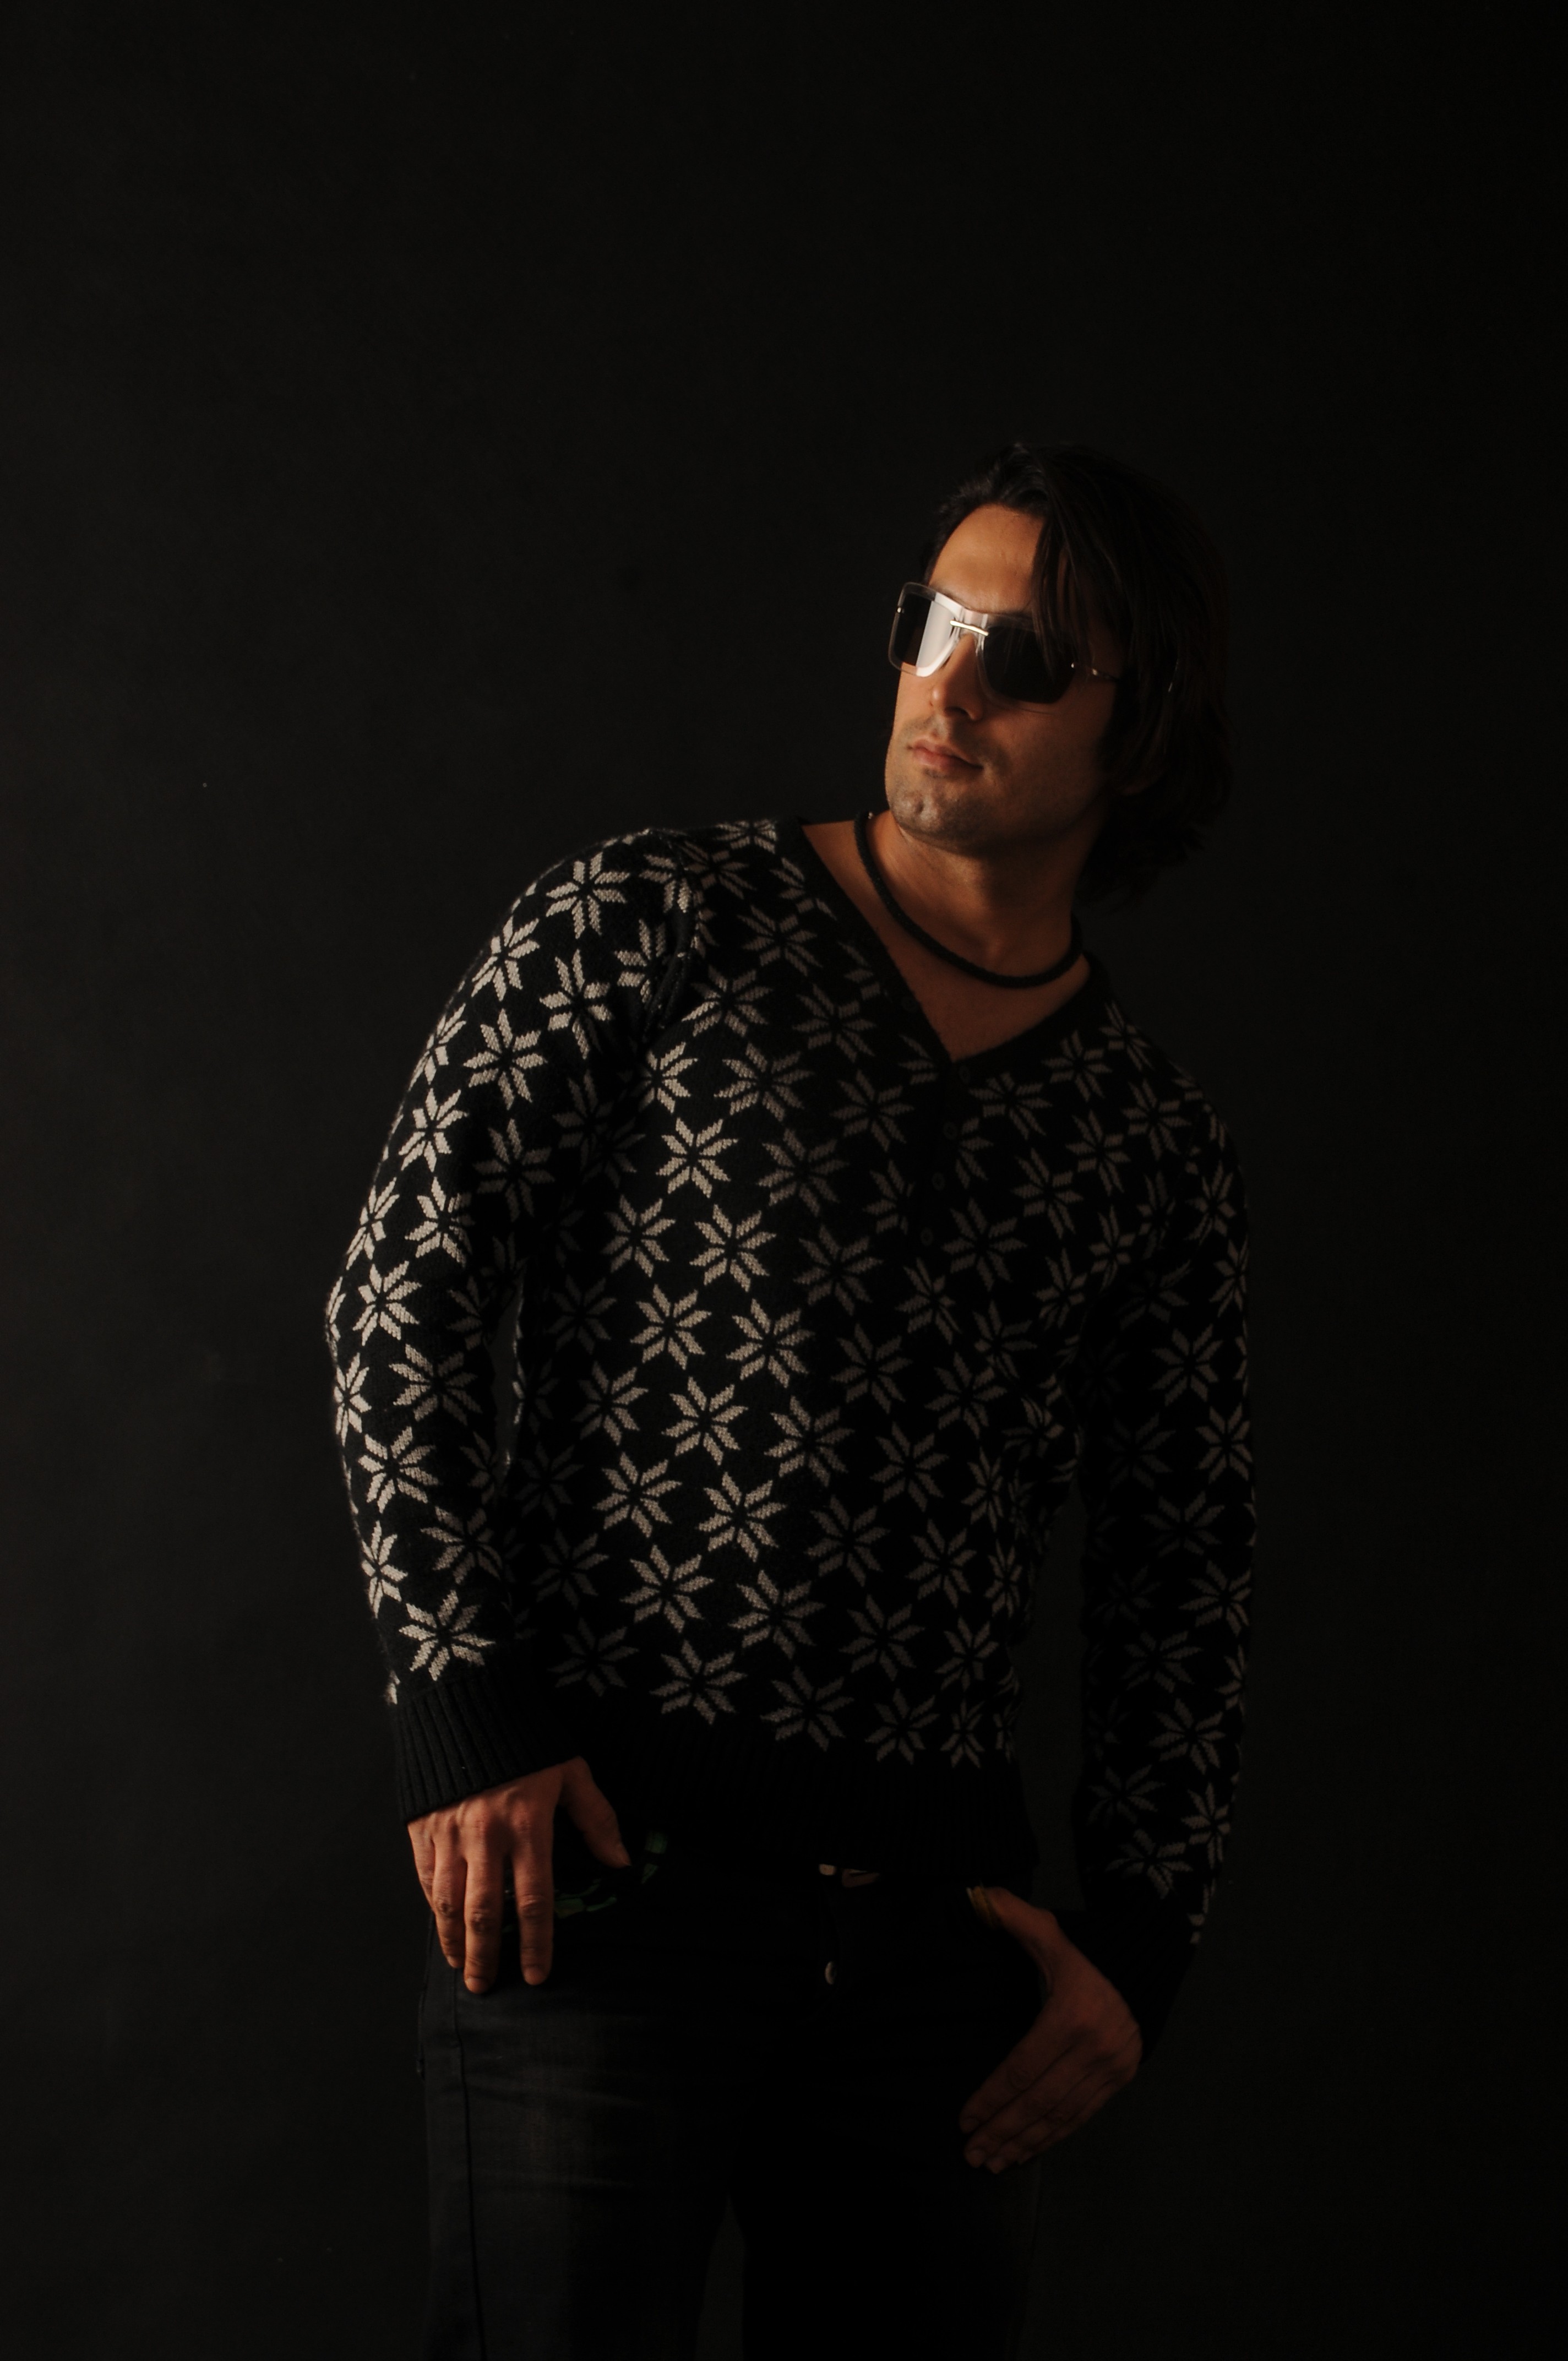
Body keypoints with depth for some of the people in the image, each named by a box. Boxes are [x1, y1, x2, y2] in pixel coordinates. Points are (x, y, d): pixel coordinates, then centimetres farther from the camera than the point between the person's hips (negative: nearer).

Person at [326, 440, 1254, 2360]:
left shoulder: (1156, 1150, 12)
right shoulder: (642, 929, 3)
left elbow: (1182, 1583, 15)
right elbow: (405, 1293, -2)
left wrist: (1136, 1943, 4)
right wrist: (464, 1712, -11)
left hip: (939, 1917, 4)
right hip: (600, 1862, -3)